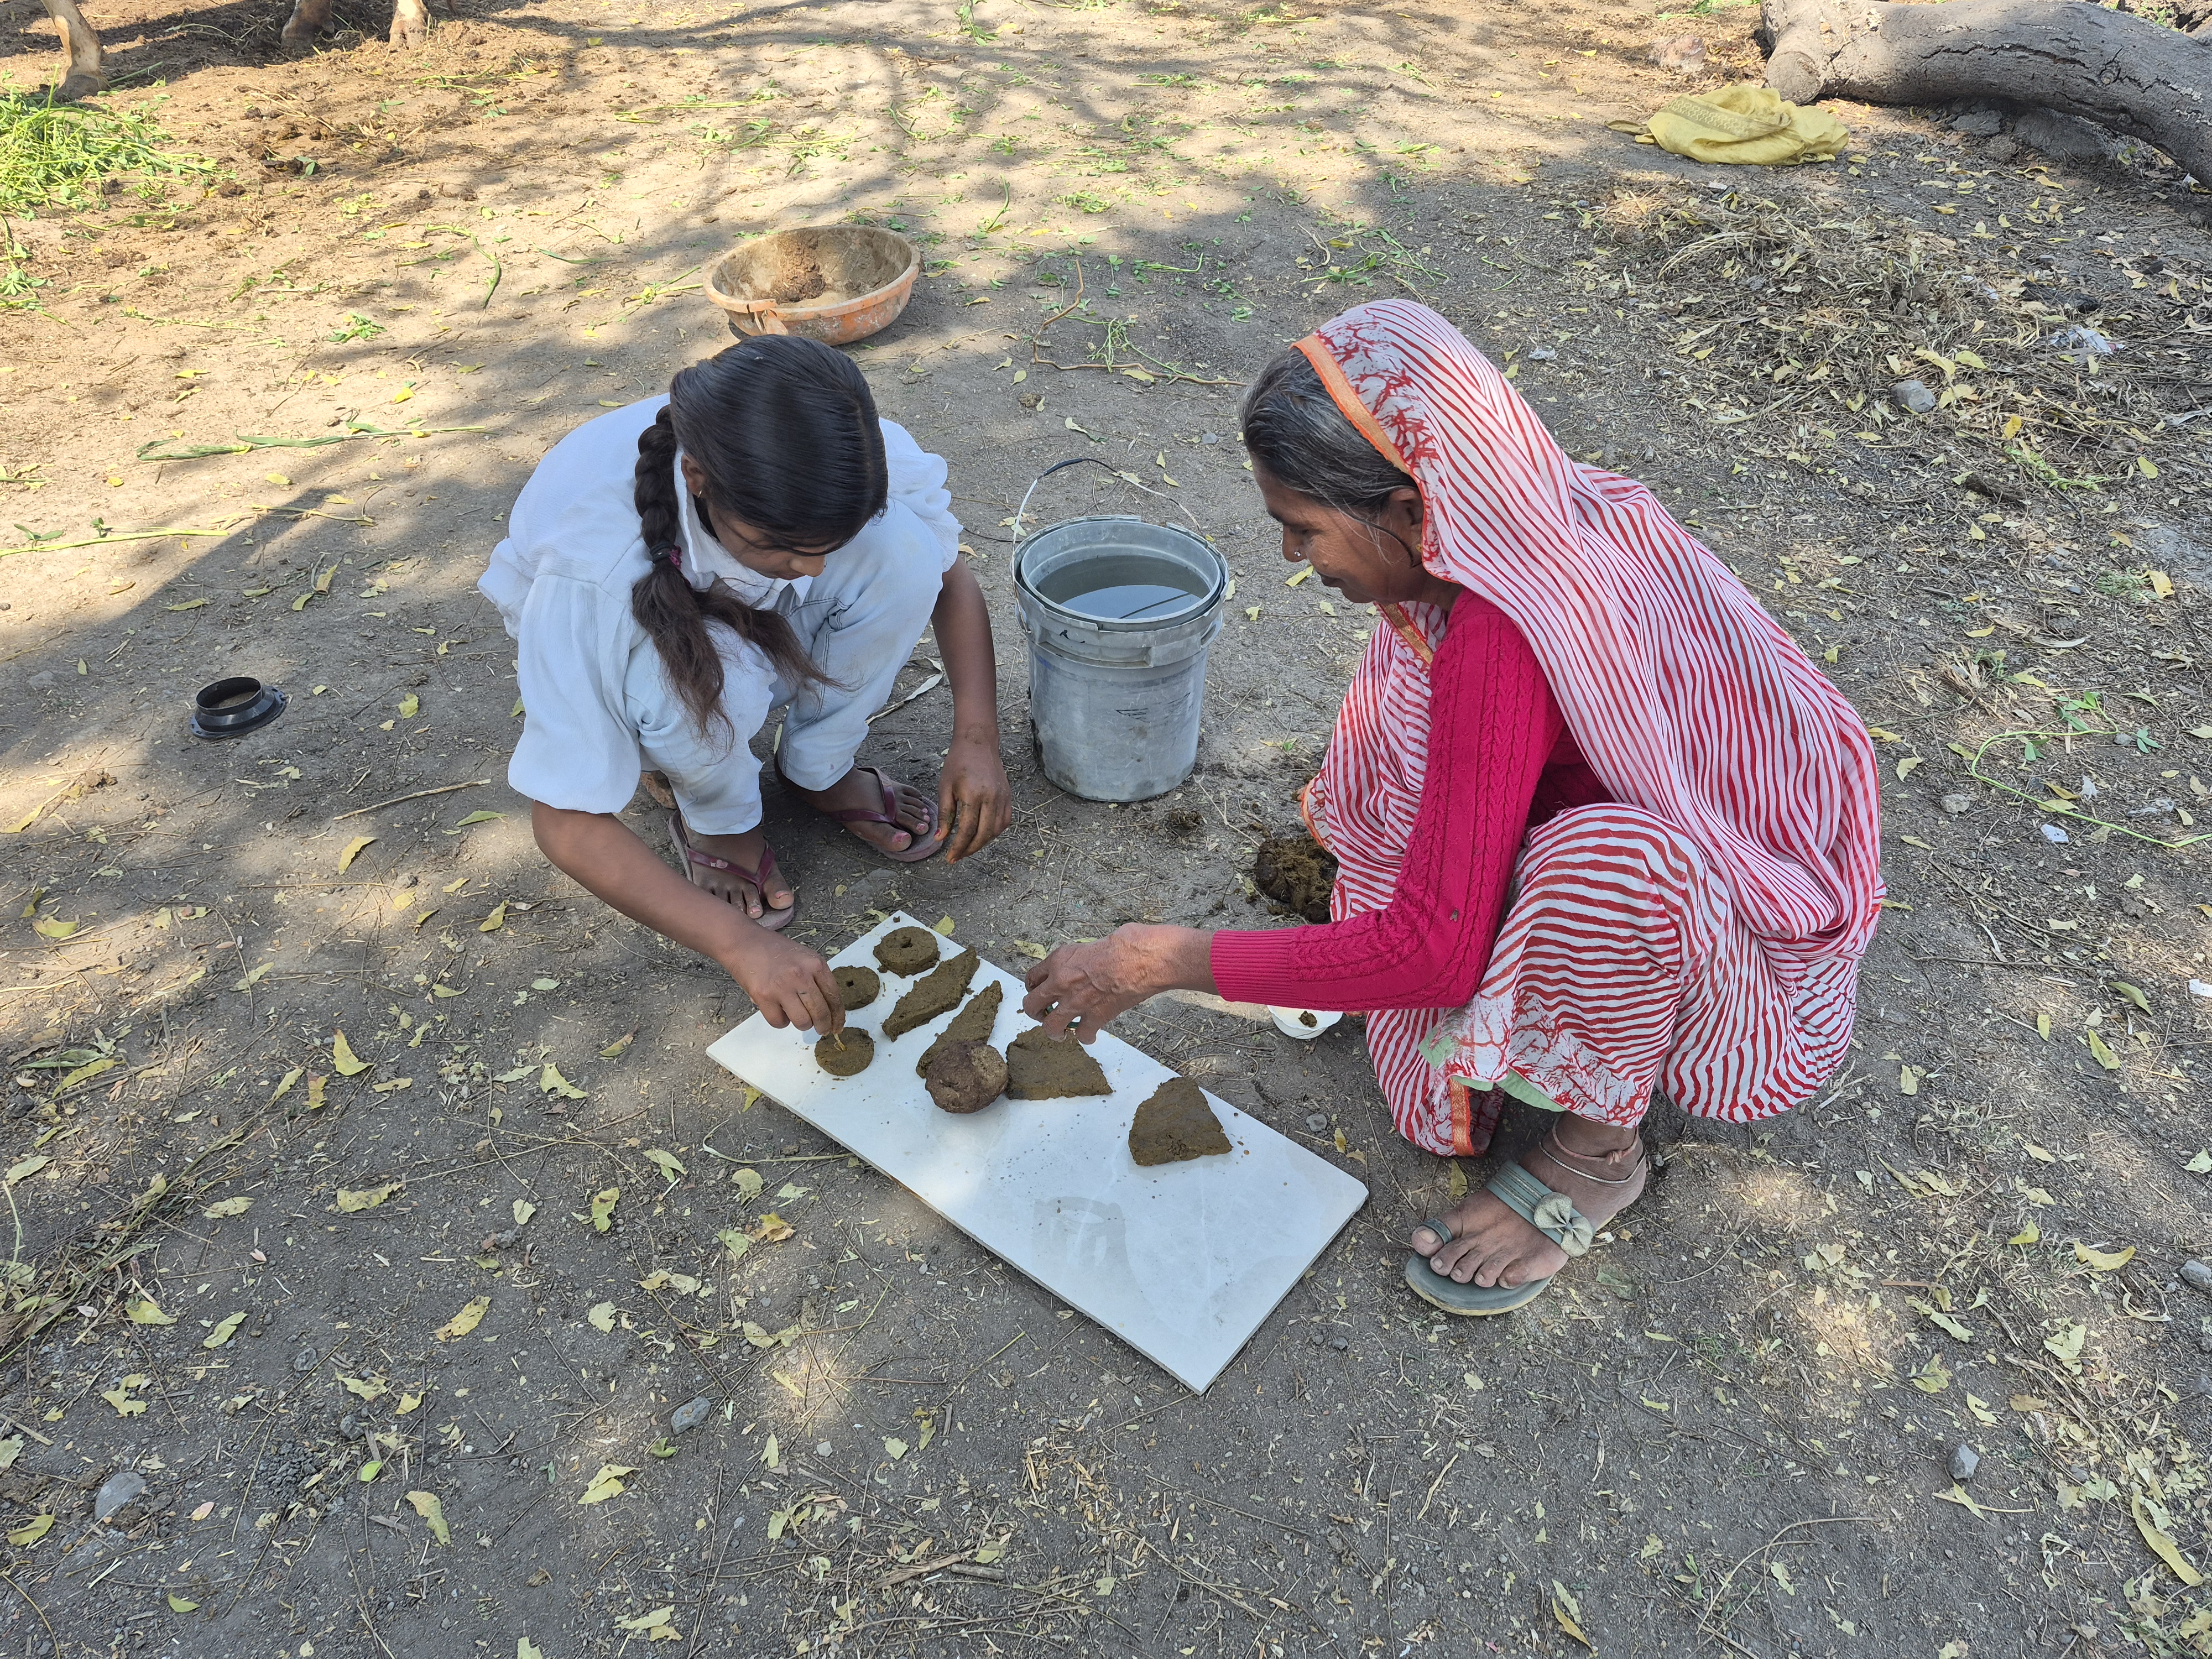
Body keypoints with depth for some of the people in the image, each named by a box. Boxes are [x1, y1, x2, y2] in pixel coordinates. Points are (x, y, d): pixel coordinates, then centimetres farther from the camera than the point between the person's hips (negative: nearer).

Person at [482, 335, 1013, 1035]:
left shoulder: (855, 463, -32)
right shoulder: (591, 567, -40)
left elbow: (950, 577, -12)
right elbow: (566, 821, -33)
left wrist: (975, 737, -27)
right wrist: (739, 941, -43)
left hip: (764, 624, 3)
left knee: (902, 547, -28)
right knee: (696, 685, -40)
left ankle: (819, 771, -4)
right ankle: (716, 817, -3)